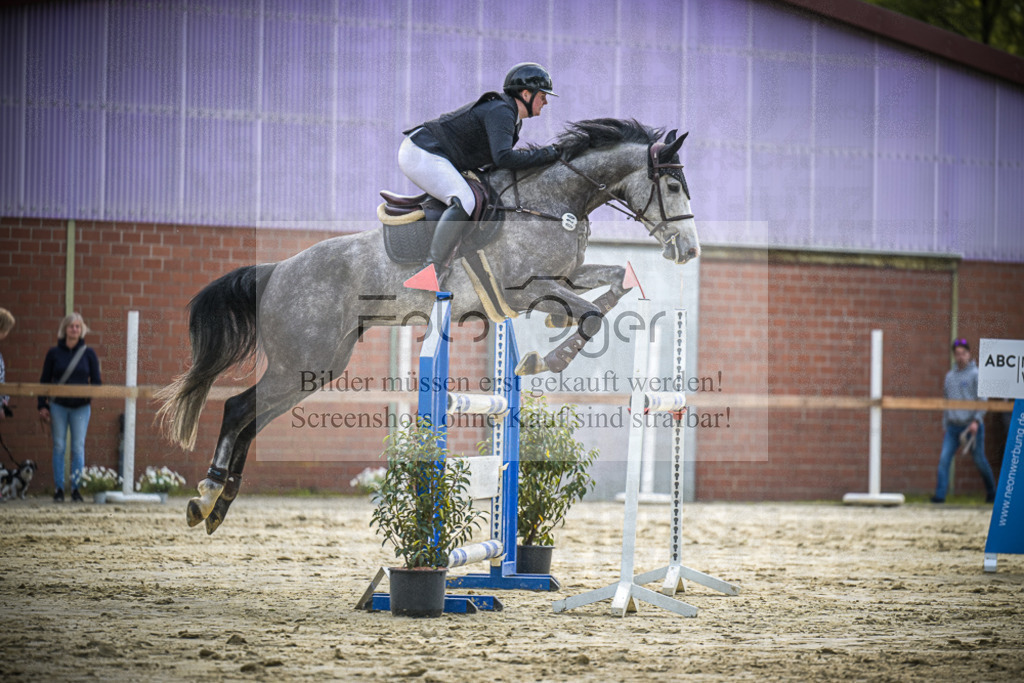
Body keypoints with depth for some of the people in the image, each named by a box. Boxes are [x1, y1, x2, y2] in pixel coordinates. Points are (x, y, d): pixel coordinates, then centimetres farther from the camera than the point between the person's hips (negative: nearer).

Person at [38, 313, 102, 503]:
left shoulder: (88, 353, 3)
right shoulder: (54, 353, 3)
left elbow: (96, 381, 4)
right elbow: (44, 381, 6)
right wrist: (42, 406, -1)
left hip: (81, 407, 0)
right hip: (58, 406, 0)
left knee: (78, 448, -1)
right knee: (59, 446, 1)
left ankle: (76, 489, 6)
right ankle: (58, 489, 6)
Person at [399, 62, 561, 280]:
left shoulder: (512, 118, 15)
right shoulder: (501, 113, -18)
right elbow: (502, 157, -32)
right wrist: (545, 154, -23)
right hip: (422, 153, -11)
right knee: (464, 201, -29)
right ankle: (429, 271, -36)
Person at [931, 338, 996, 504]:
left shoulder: (975, 374, -2)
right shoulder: (949, 376, 14)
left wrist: (976, 420, -19)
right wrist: (945, 424, 17)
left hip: (972, 425, -4)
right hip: (953, 426, 4)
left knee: (979, 461, 5)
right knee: (944, 459, -10)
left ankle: (991, 492, 24)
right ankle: (940, 494, -14)